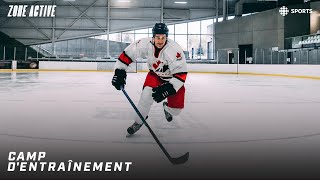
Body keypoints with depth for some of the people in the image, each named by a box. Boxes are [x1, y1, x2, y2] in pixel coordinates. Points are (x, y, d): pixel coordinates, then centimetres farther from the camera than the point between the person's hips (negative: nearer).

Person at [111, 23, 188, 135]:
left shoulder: (174, 50, -37)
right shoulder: (145, 44, -27)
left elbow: (181, 74, -36)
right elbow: (128, 53, -15)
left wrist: (168, 88, -46)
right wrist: (119, 72, -19)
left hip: (173, 77, -2)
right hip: (155, 74, 2)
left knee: (176, 109, -5)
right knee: (147, 95, -22)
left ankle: (167, 108, 34)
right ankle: (138, 122, 2)